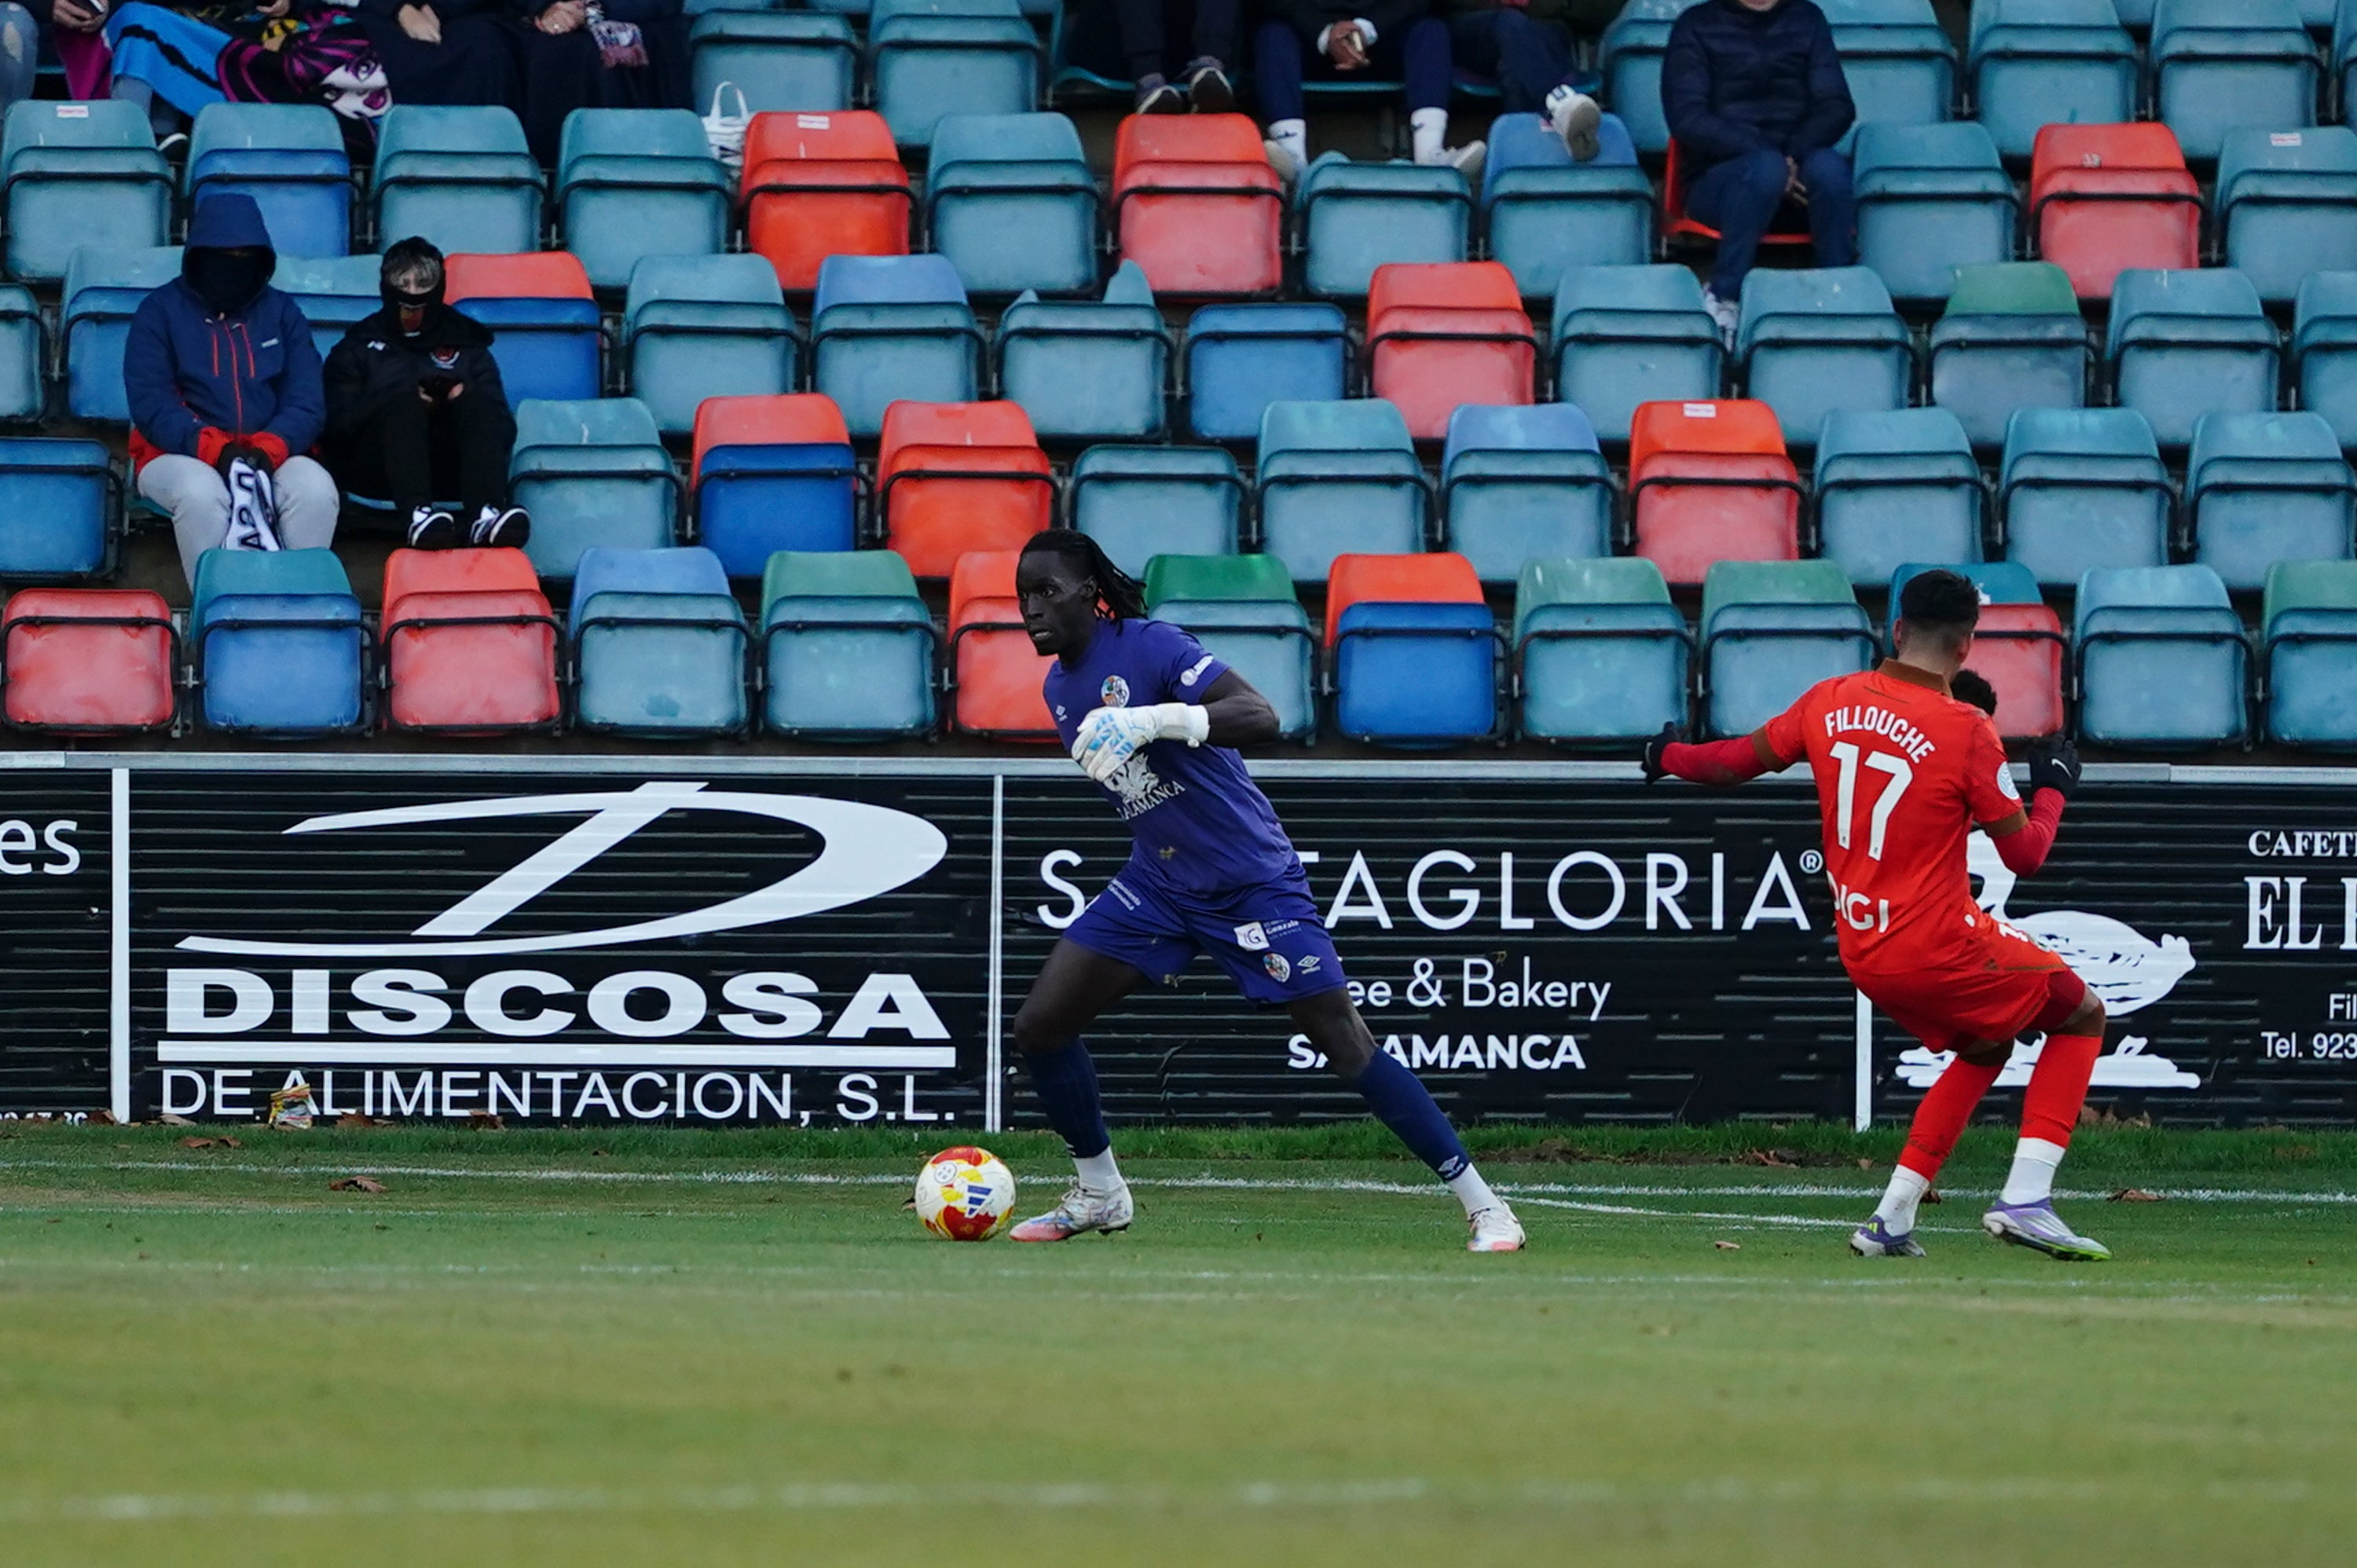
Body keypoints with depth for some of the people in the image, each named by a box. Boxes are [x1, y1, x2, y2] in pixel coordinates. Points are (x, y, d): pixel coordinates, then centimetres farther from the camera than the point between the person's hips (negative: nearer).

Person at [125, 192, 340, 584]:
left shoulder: (282, 313, 14)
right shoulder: (161, 312, 6)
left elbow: (307, 401, 5)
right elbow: (151, 405, -5)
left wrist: (269, 449, -18)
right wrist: (215, 449, -21)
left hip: (272, 458, 2)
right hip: (179, 456, -2)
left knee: (316, 490, -30)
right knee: (201, 493, -37)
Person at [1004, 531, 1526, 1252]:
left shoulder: (1148, 647, -20)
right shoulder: (1059, 688, 5)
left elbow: (1260, 717, -34)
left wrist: (1152, 719, -46)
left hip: (1253, 884, -7)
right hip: (1157, 884, 7)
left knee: (1347, 1046, -9)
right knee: (1039, 1025, -1)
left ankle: (1481, 1204, -3)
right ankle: (1098, 1195, 19)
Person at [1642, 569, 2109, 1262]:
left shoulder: (1829, 703, 0)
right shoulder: (1966, 732, -16)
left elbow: (1738, 761, 13)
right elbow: (2024, 853, -10)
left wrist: (1670, 757, 33)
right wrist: (2052, 789, 10)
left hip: (1860, 951, 7)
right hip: (1941, 946, -7)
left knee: (1984, 1047, 28)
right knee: (2081, 1017, 10)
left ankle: (1891, 1220, 19)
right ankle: (2024, 1200, -5)